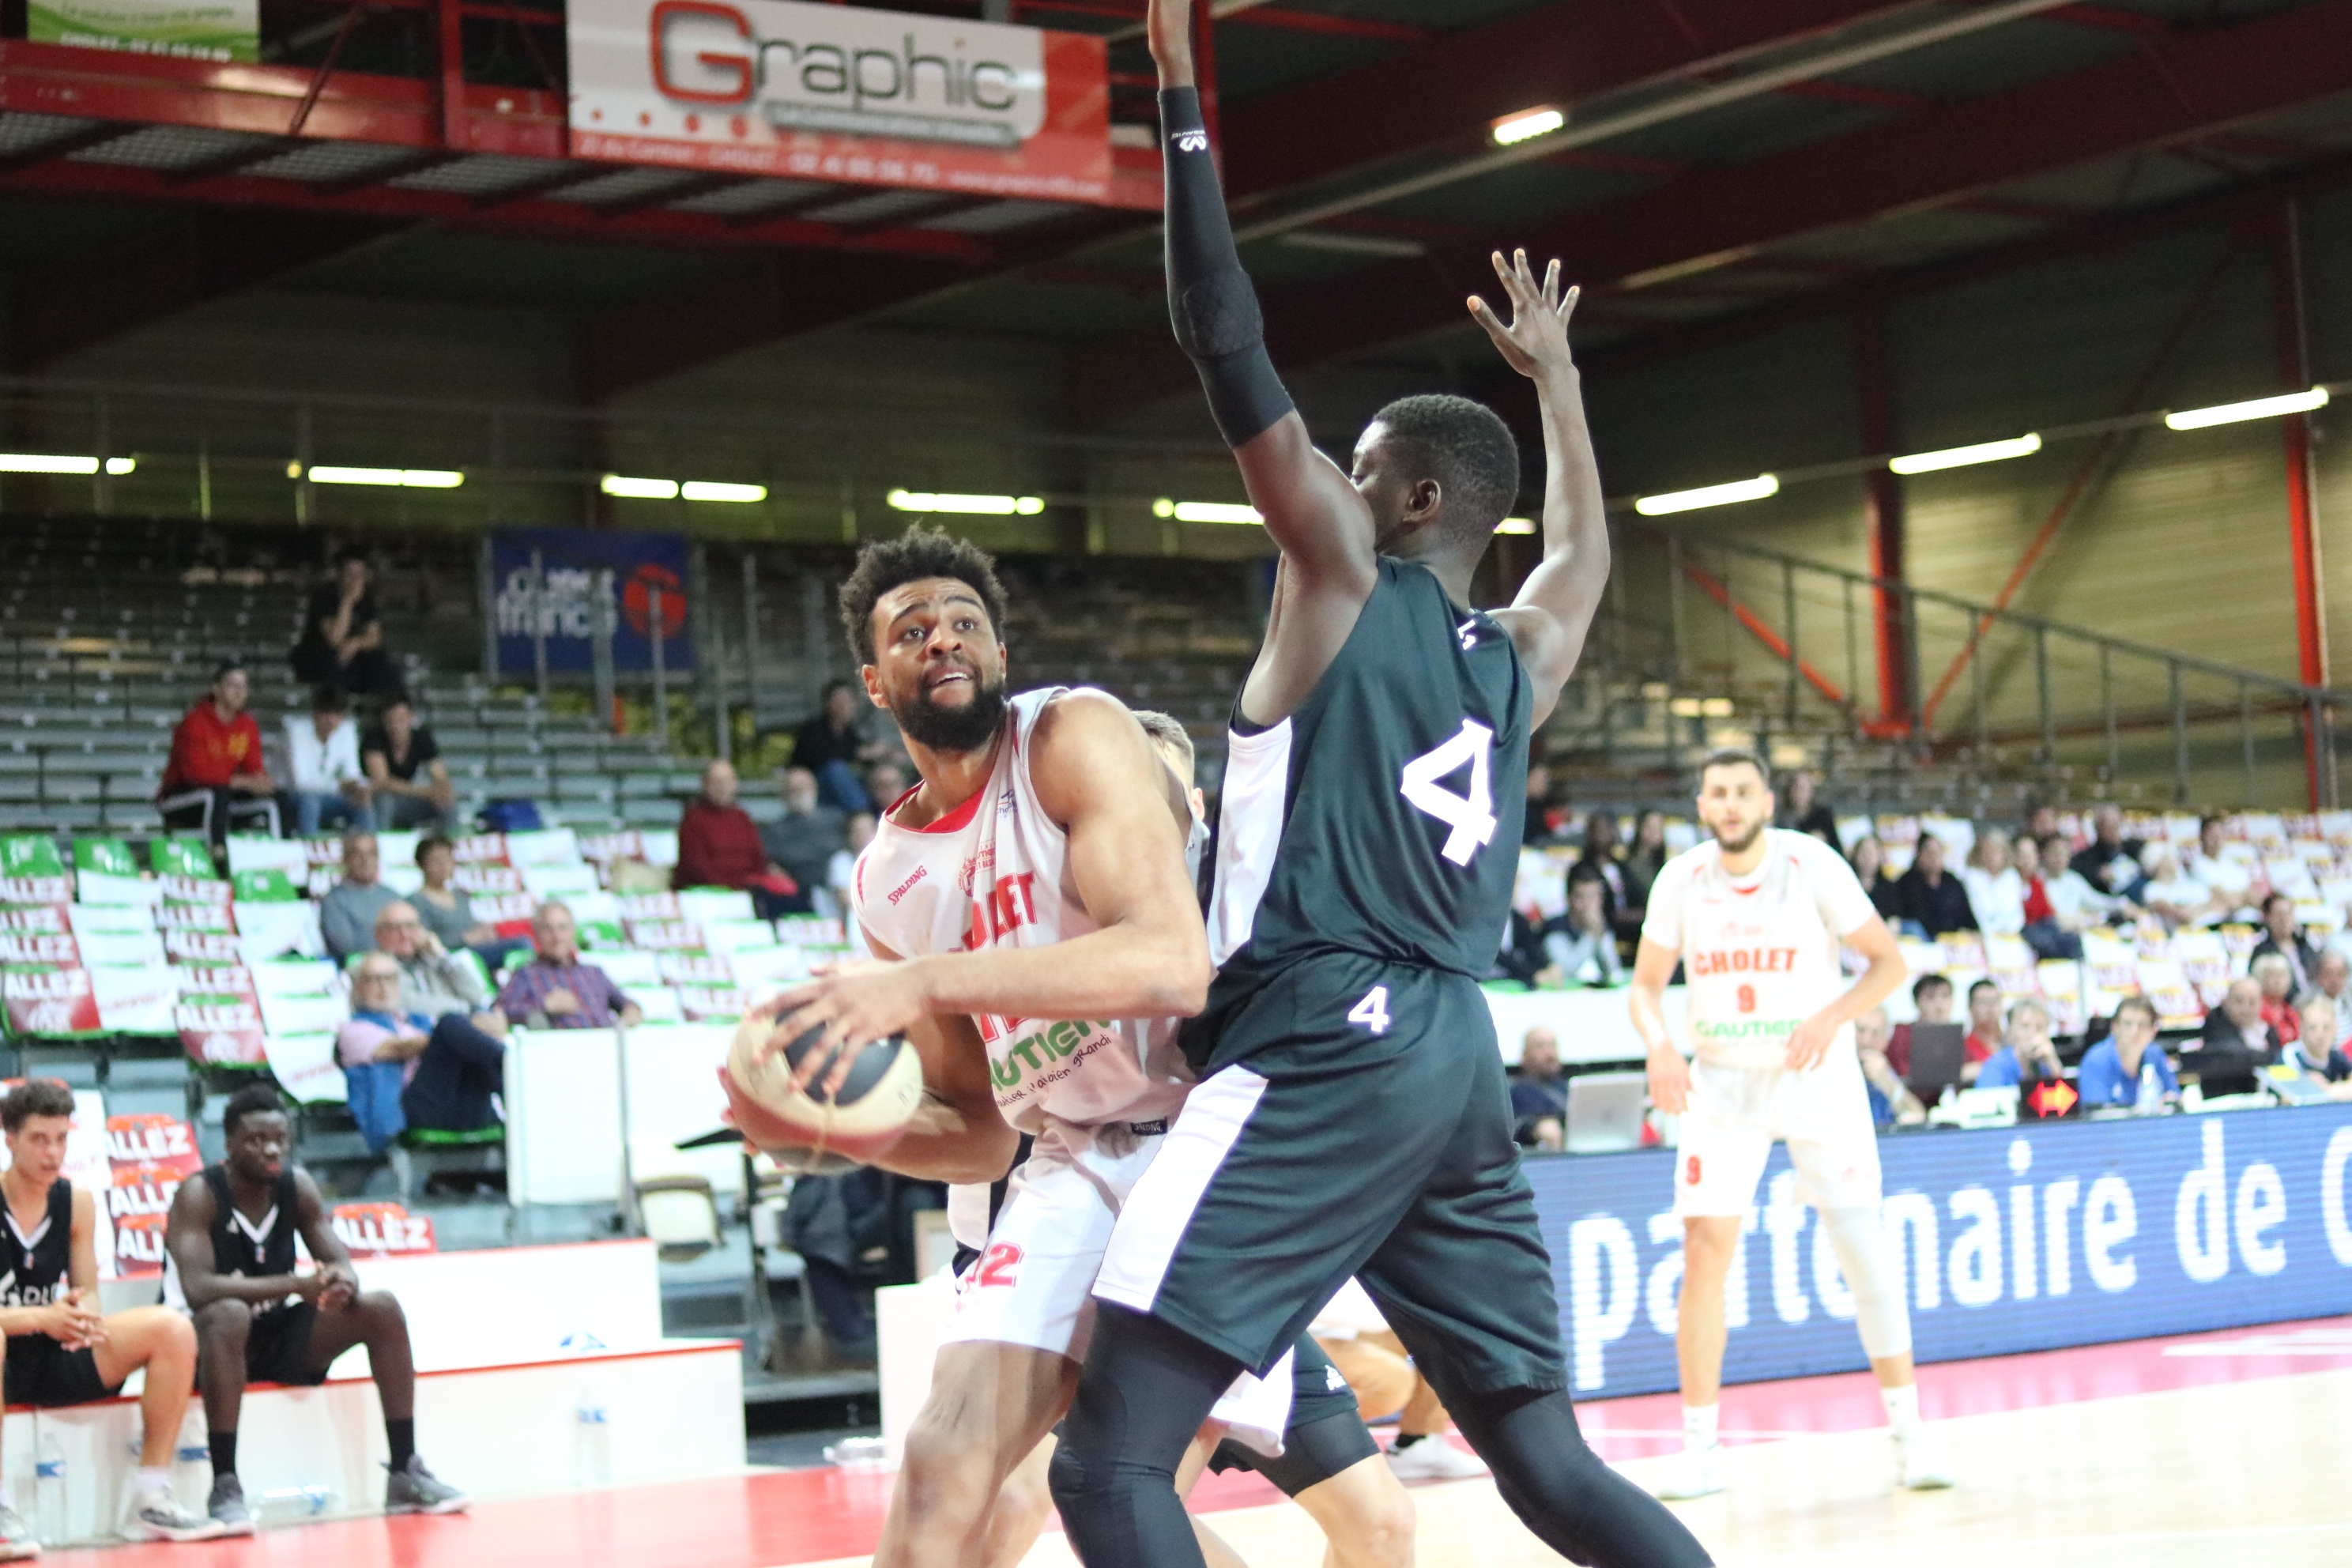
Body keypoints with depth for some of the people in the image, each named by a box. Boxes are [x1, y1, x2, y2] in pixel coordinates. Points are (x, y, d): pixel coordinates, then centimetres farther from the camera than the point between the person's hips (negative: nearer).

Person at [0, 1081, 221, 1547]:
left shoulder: (77, 1202, 5)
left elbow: (88, 1295, 6)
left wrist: (85, 1317, -19)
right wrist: (41, 1319, -30)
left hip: (60, 1355, 6)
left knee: (173, 1329, -12)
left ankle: (151, 1499, -9)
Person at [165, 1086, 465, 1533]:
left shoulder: (297, 1185, -2)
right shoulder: (199, 1195, -19)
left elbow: (340, 1261, -2)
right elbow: (197, 1288, -31)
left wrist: (345, 1283, -29)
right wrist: (296, 1285, -37)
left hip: (279, 1332, 6)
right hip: (213, 1337, -6)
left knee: (382, 1310, -11)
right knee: (228, 1315, -39)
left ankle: (405, 1474, -7)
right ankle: (224, 1487, -37)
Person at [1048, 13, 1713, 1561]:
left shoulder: (1346, 580, 0)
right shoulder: (1518, 662, 18)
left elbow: (1231, 350, -4)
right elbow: (1585, 548, 41)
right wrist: (1555, 373, 52)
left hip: (1323, 1055, -8)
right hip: (1460, 1059, 8)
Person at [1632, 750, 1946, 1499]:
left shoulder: (1813, 865, -12)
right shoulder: (1681, 881, -5)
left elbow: (1889, 961, -8)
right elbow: (1647, 982, 4)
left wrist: (1831, 1017, -25)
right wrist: (1659, 1045, -16)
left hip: (1817, 1076, -2)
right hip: (1723, 1081, 2)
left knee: (1861, 1244, -6)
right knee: (1705, 1254, -7)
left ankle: (1908, 1430, 5)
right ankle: (1700, 1449, 1)